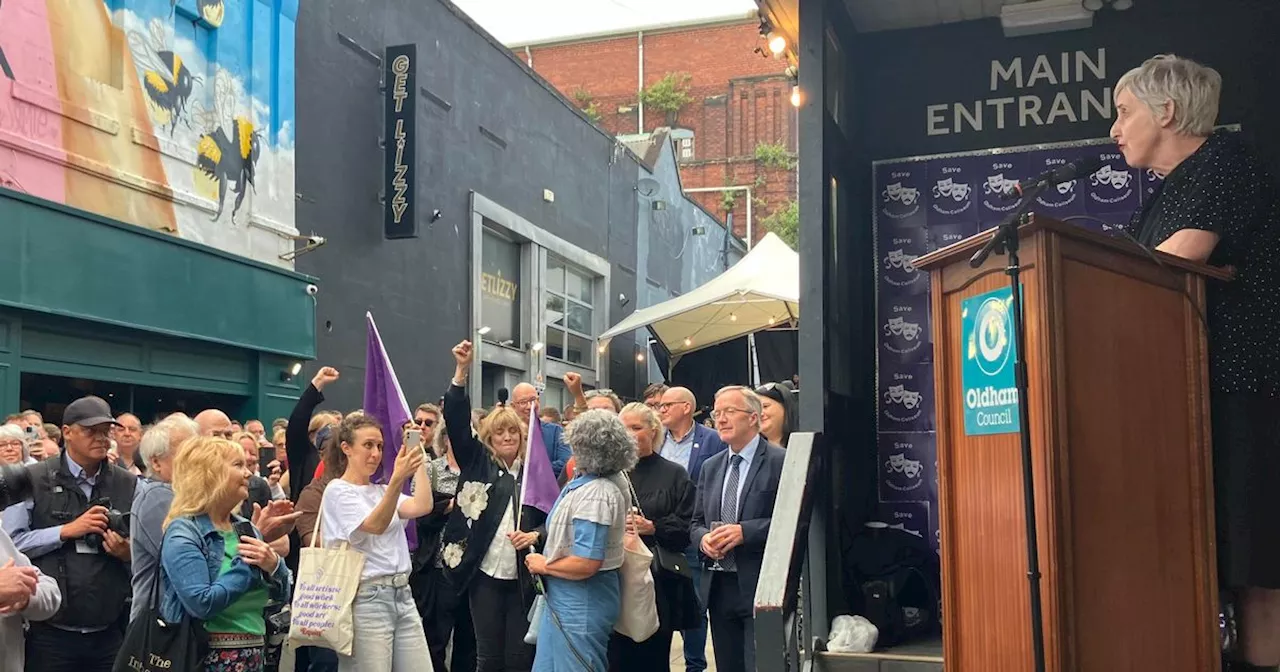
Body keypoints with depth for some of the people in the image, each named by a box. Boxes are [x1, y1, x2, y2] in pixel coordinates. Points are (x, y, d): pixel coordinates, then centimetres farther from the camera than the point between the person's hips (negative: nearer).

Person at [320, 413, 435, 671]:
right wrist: (397, 480, -34)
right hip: (365, 599, -6)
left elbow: (422, 507, -2)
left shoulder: (381, 491, 16)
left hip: (402, 594, 7)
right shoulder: (338, 490, -4)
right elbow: (375, 525, -21)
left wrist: (419, 459, -2)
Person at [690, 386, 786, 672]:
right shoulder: (710, 467, 15)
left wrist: (744, 532, -20)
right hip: (718, 587, 6)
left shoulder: (781, 462, -6)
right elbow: (696, 523, 18)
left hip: (759, 587, -6)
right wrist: (703, 538, -4)